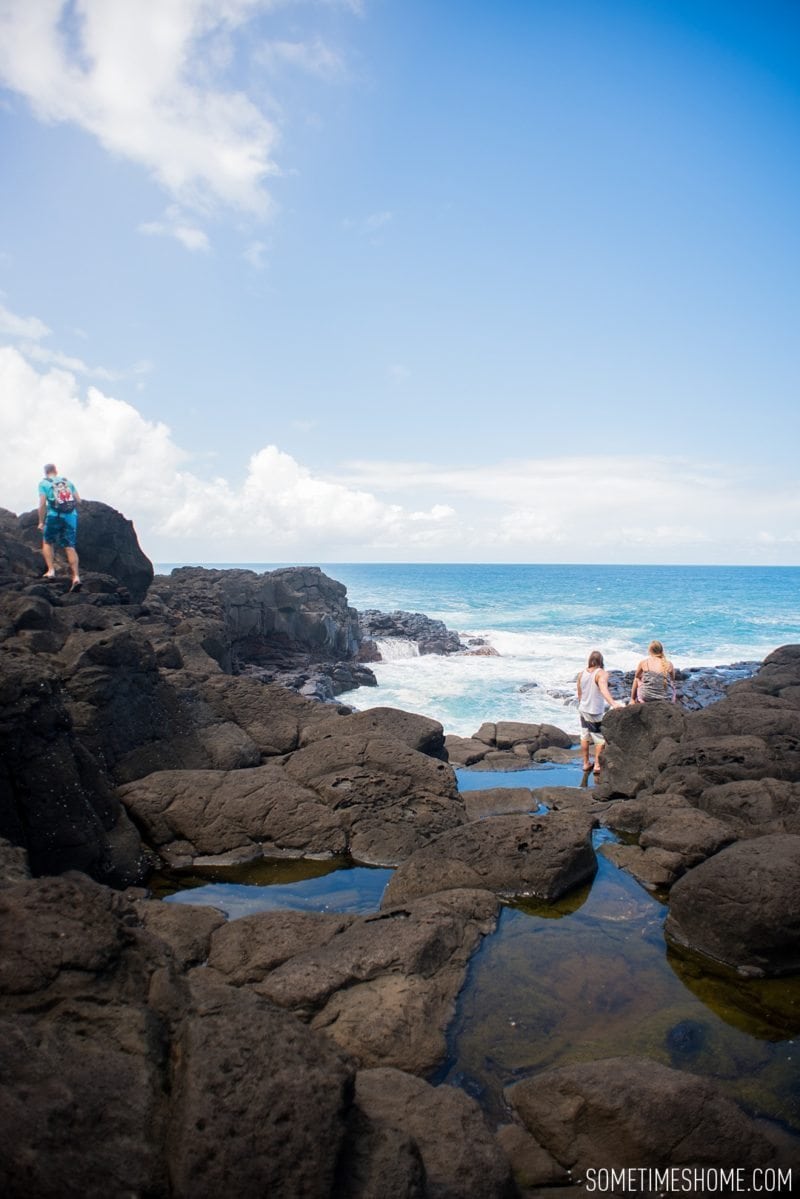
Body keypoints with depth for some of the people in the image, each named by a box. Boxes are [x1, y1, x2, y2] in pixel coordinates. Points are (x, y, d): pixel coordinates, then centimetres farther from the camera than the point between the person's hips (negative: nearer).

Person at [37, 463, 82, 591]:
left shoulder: (44, 483, 5)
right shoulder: (67, 481, 15)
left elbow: (42, 504, -5)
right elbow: (78, 500, 10)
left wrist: (41, 522, 0)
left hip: (54, 516, -2)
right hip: (71, 516, 3)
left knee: (47, 542, 18)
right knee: (70, 547, 2)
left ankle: (51, 570, 4)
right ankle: (76, 576, -10)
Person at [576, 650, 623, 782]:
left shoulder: (581, 674, 2)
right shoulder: (601, 673, -17)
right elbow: (603, 689, -36)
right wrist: (613, 703, -51)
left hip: (583, 710, 6)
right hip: (596, 712, -6)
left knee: (584, 737, 17)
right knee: (600, 739, 5)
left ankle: (586, 764, 26)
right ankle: (597, 766, 4)